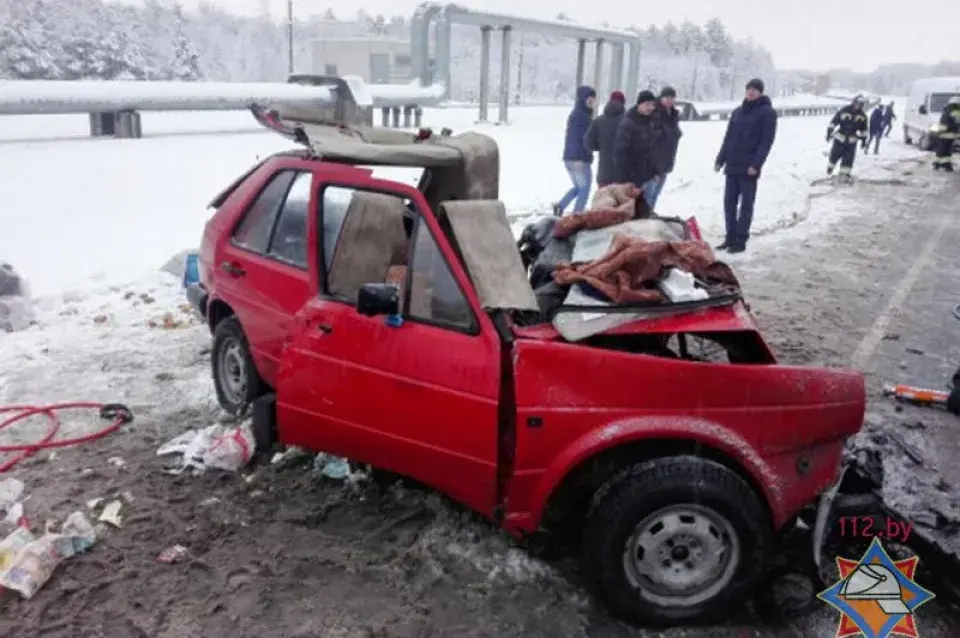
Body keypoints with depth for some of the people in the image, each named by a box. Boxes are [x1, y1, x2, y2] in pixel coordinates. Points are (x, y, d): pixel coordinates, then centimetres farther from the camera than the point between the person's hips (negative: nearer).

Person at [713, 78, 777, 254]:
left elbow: (767, 141, -9)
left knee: (746, 205, -1)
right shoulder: (737, 111, 16)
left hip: (749, 168, -6)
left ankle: (741, 240, 3)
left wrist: (756, 164, -18)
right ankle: (730, 237, 15)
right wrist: (720, 160, 10)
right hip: (732, 166, 6)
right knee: (729, 203, 7)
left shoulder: (767, 113, -2)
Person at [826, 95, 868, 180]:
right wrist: (829, 133, -8)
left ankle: (844, 173, 11)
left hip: (852, 140, 3)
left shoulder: (862, 116, 0)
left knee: (849, 158, -1)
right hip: (840, 138, -2)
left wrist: (863, 140, 11)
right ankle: (830, 167, 32)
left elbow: (863, 129, 10)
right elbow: (833, 122, -6)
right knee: (835, 155, 4)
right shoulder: (844, 111, -11)